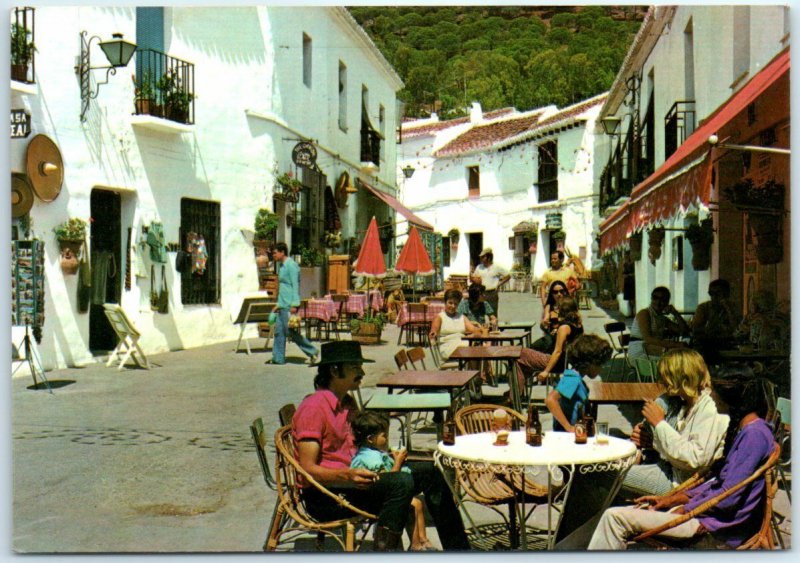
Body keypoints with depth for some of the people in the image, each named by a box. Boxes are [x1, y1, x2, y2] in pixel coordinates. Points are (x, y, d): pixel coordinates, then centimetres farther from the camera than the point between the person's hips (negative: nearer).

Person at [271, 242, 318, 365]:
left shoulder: (291, 265, -12)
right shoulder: (281, 266, 17)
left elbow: (295, 286, -17)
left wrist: (294, 305, -22)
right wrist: (278, 304, 23)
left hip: (289, 305, -10)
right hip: (282, 305, 10)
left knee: (291, 331, -7)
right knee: (279, 331, 7)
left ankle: (312, 351, 2)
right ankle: (278, 358, 10)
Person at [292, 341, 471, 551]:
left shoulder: (347, 403, 16)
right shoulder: (313, 407, -14)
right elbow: (307, 470, -20)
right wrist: (348, 476, -36)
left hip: (350, 479, 9)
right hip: (323, 497, -9)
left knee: (428, 470, 0)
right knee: (401, 482, -30)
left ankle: (458, 548, 5)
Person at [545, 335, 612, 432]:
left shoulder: (577, 379, 14)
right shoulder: (573, 379, -12)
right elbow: (550, 400, -24)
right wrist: (569, 428, -20)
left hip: (576, 434, 9)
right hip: (566, 435, -9)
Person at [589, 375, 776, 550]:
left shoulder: (755, 434, -17)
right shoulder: (749, 432, 16)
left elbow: (729, 496, -22)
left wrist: (685, 509, -10)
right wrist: (671, 499, 12)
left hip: (718, 524, -11)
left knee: (615, 517, -15)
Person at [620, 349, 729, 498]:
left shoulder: (709, 411, -20)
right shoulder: (677, 402, 8)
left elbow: (694, 459, -27)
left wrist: (660, 423, -22)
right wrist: (648, 441, -6)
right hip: (667, 466, 9)